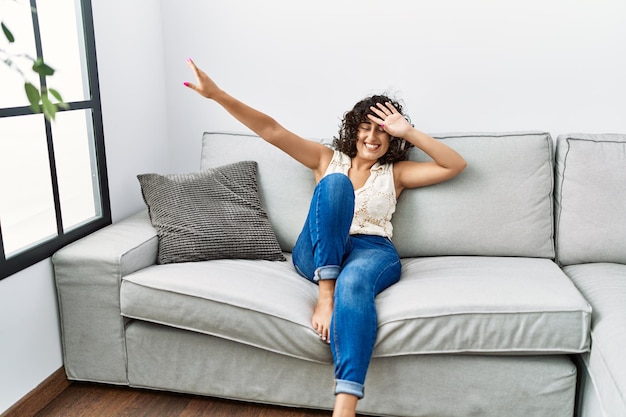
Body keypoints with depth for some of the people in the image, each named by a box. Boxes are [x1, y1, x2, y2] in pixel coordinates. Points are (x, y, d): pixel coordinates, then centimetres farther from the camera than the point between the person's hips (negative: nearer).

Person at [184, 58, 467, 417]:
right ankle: (325, 293, -34)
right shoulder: (328, 159, 19)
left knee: (353, 283, -39)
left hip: (373, 252, 0)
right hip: (317, 255, 1)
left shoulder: (396, 172, 19)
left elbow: (456, 165, 10)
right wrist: (217, 94, 1)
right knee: (335, 183, -25)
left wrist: (409, 132, 4)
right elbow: (272, 131, 10)